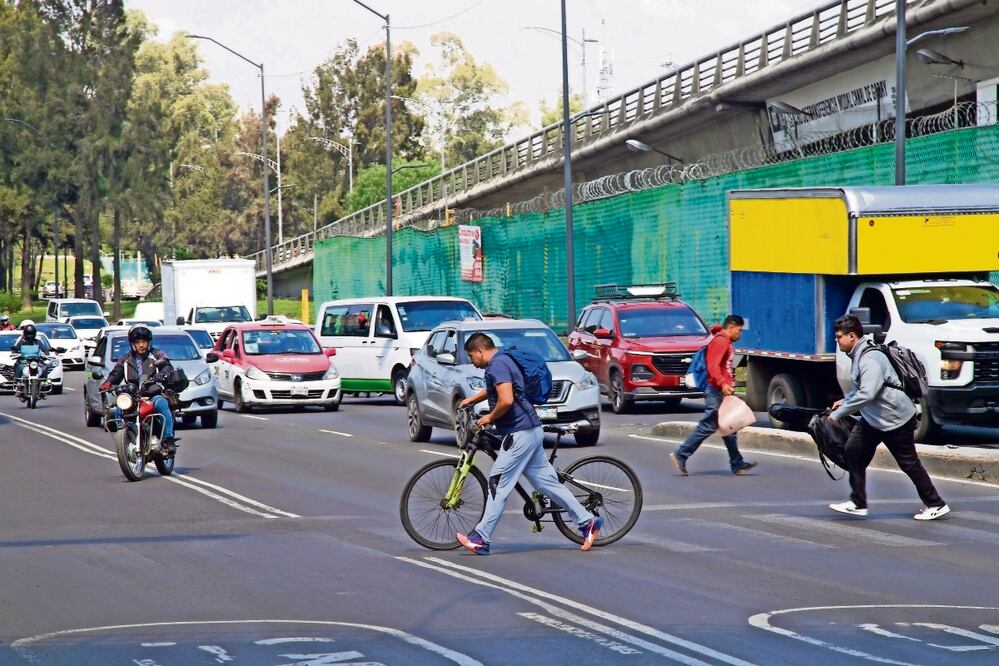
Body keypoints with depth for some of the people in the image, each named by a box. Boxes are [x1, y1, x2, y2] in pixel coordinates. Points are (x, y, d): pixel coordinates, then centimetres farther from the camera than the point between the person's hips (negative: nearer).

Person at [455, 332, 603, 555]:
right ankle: (588, 522, 12)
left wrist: (489, 418, -12)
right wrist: (471, 400, 42)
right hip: (530, 431, 10)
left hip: (519, 433, -10)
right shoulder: (502, 362, 18)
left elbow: (506, 400, -27)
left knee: (498, 485, -7)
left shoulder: (497, 366, -14)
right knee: (546, 482, 12)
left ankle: (481, 539, -7)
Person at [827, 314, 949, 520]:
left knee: (909, 463, -1)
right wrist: (845, 401, 10)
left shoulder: (870, 359, -25)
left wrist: (838, 414, -30)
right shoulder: (858, 356, 8)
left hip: (896, 418, -10)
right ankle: (858, 503, 6)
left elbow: (866, 394, -35)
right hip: (873, 418, 10)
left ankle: (936, 505, 11)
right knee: (854, 451, 1)